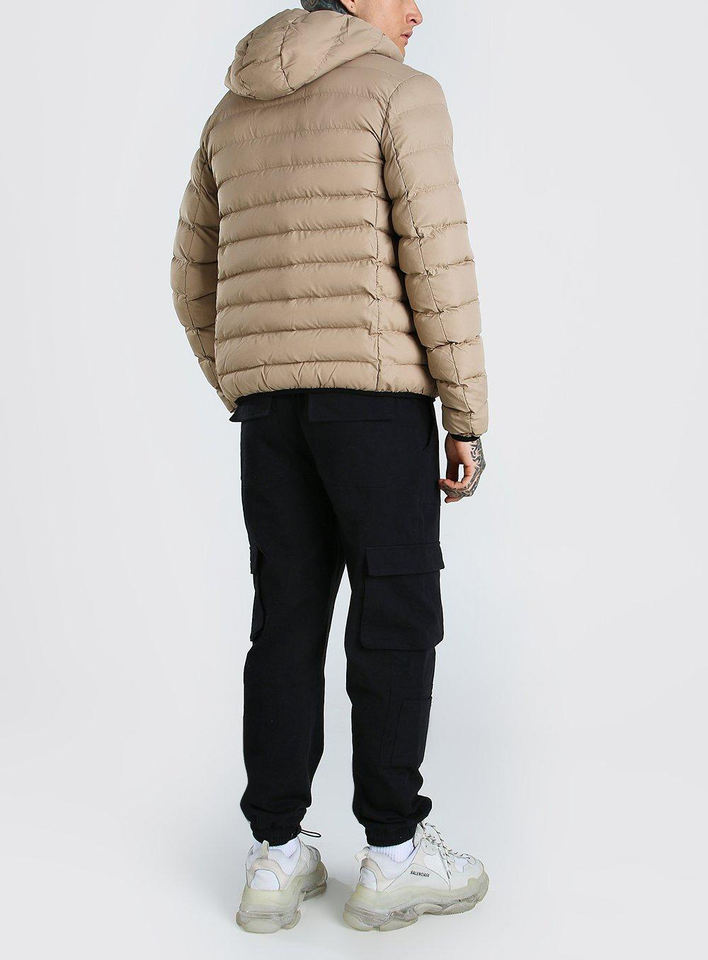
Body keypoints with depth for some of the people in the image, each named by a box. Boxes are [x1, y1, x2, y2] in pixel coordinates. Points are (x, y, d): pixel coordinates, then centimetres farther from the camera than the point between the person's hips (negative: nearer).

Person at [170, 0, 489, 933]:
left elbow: (196, 283, 19)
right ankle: (395, 854, 8)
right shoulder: (403, 91, -1)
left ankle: (277, 858, 8)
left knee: (289, 620, 7)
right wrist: (468, 418, -7)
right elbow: (436, 262, -10)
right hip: (375, 390, -6)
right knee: (396, 614, 1)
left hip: (273, 399, 6)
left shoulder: (233, 114, 19)